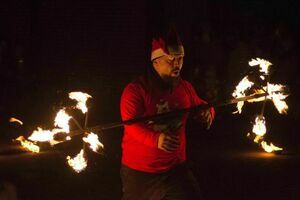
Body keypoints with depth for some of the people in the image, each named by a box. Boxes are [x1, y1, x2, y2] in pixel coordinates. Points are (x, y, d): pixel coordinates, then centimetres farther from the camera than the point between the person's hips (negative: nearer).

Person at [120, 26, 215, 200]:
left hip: (175, 167, 4)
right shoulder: (136, 90, -14)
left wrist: (208, 113, -10)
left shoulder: (185, 88, 3)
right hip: (139, 171, -3)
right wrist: (156, 139, -45)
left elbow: (202, 106, 17)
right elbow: (131, 125, -26)